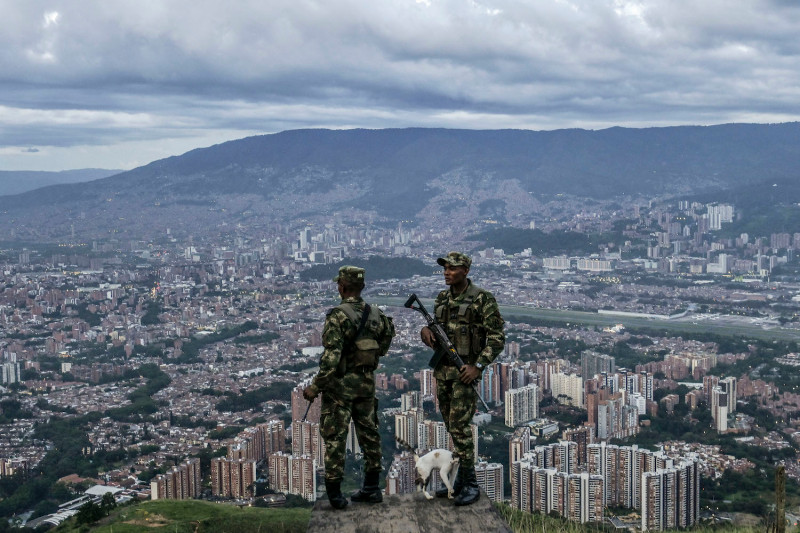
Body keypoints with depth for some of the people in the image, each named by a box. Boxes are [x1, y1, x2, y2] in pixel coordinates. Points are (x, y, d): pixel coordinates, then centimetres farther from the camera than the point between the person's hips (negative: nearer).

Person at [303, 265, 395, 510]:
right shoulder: (375, 314, 2)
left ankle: (334, 493, 3)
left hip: (340, 383, -6)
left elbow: (331, 357, -24)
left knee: (335, 437, 1)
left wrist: (315, 386, -18)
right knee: (368, 433, 14)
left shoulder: (337, 316, -18)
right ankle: (371, 489, 21)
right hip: (367, 382, 6)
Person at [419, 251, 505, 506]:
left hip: (465, 370, -7)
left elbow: (497, 338, -10)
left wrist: (478, 366, -18)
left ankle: (471, 484, -4)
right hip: (442, 369, 7)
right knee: (451, 426, 11)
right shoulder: (442, 298, 12)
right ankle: (461, 479, 21)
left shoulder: (482, 299, -8)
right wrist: (426, 331, -3)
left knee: (460, 426, -12)